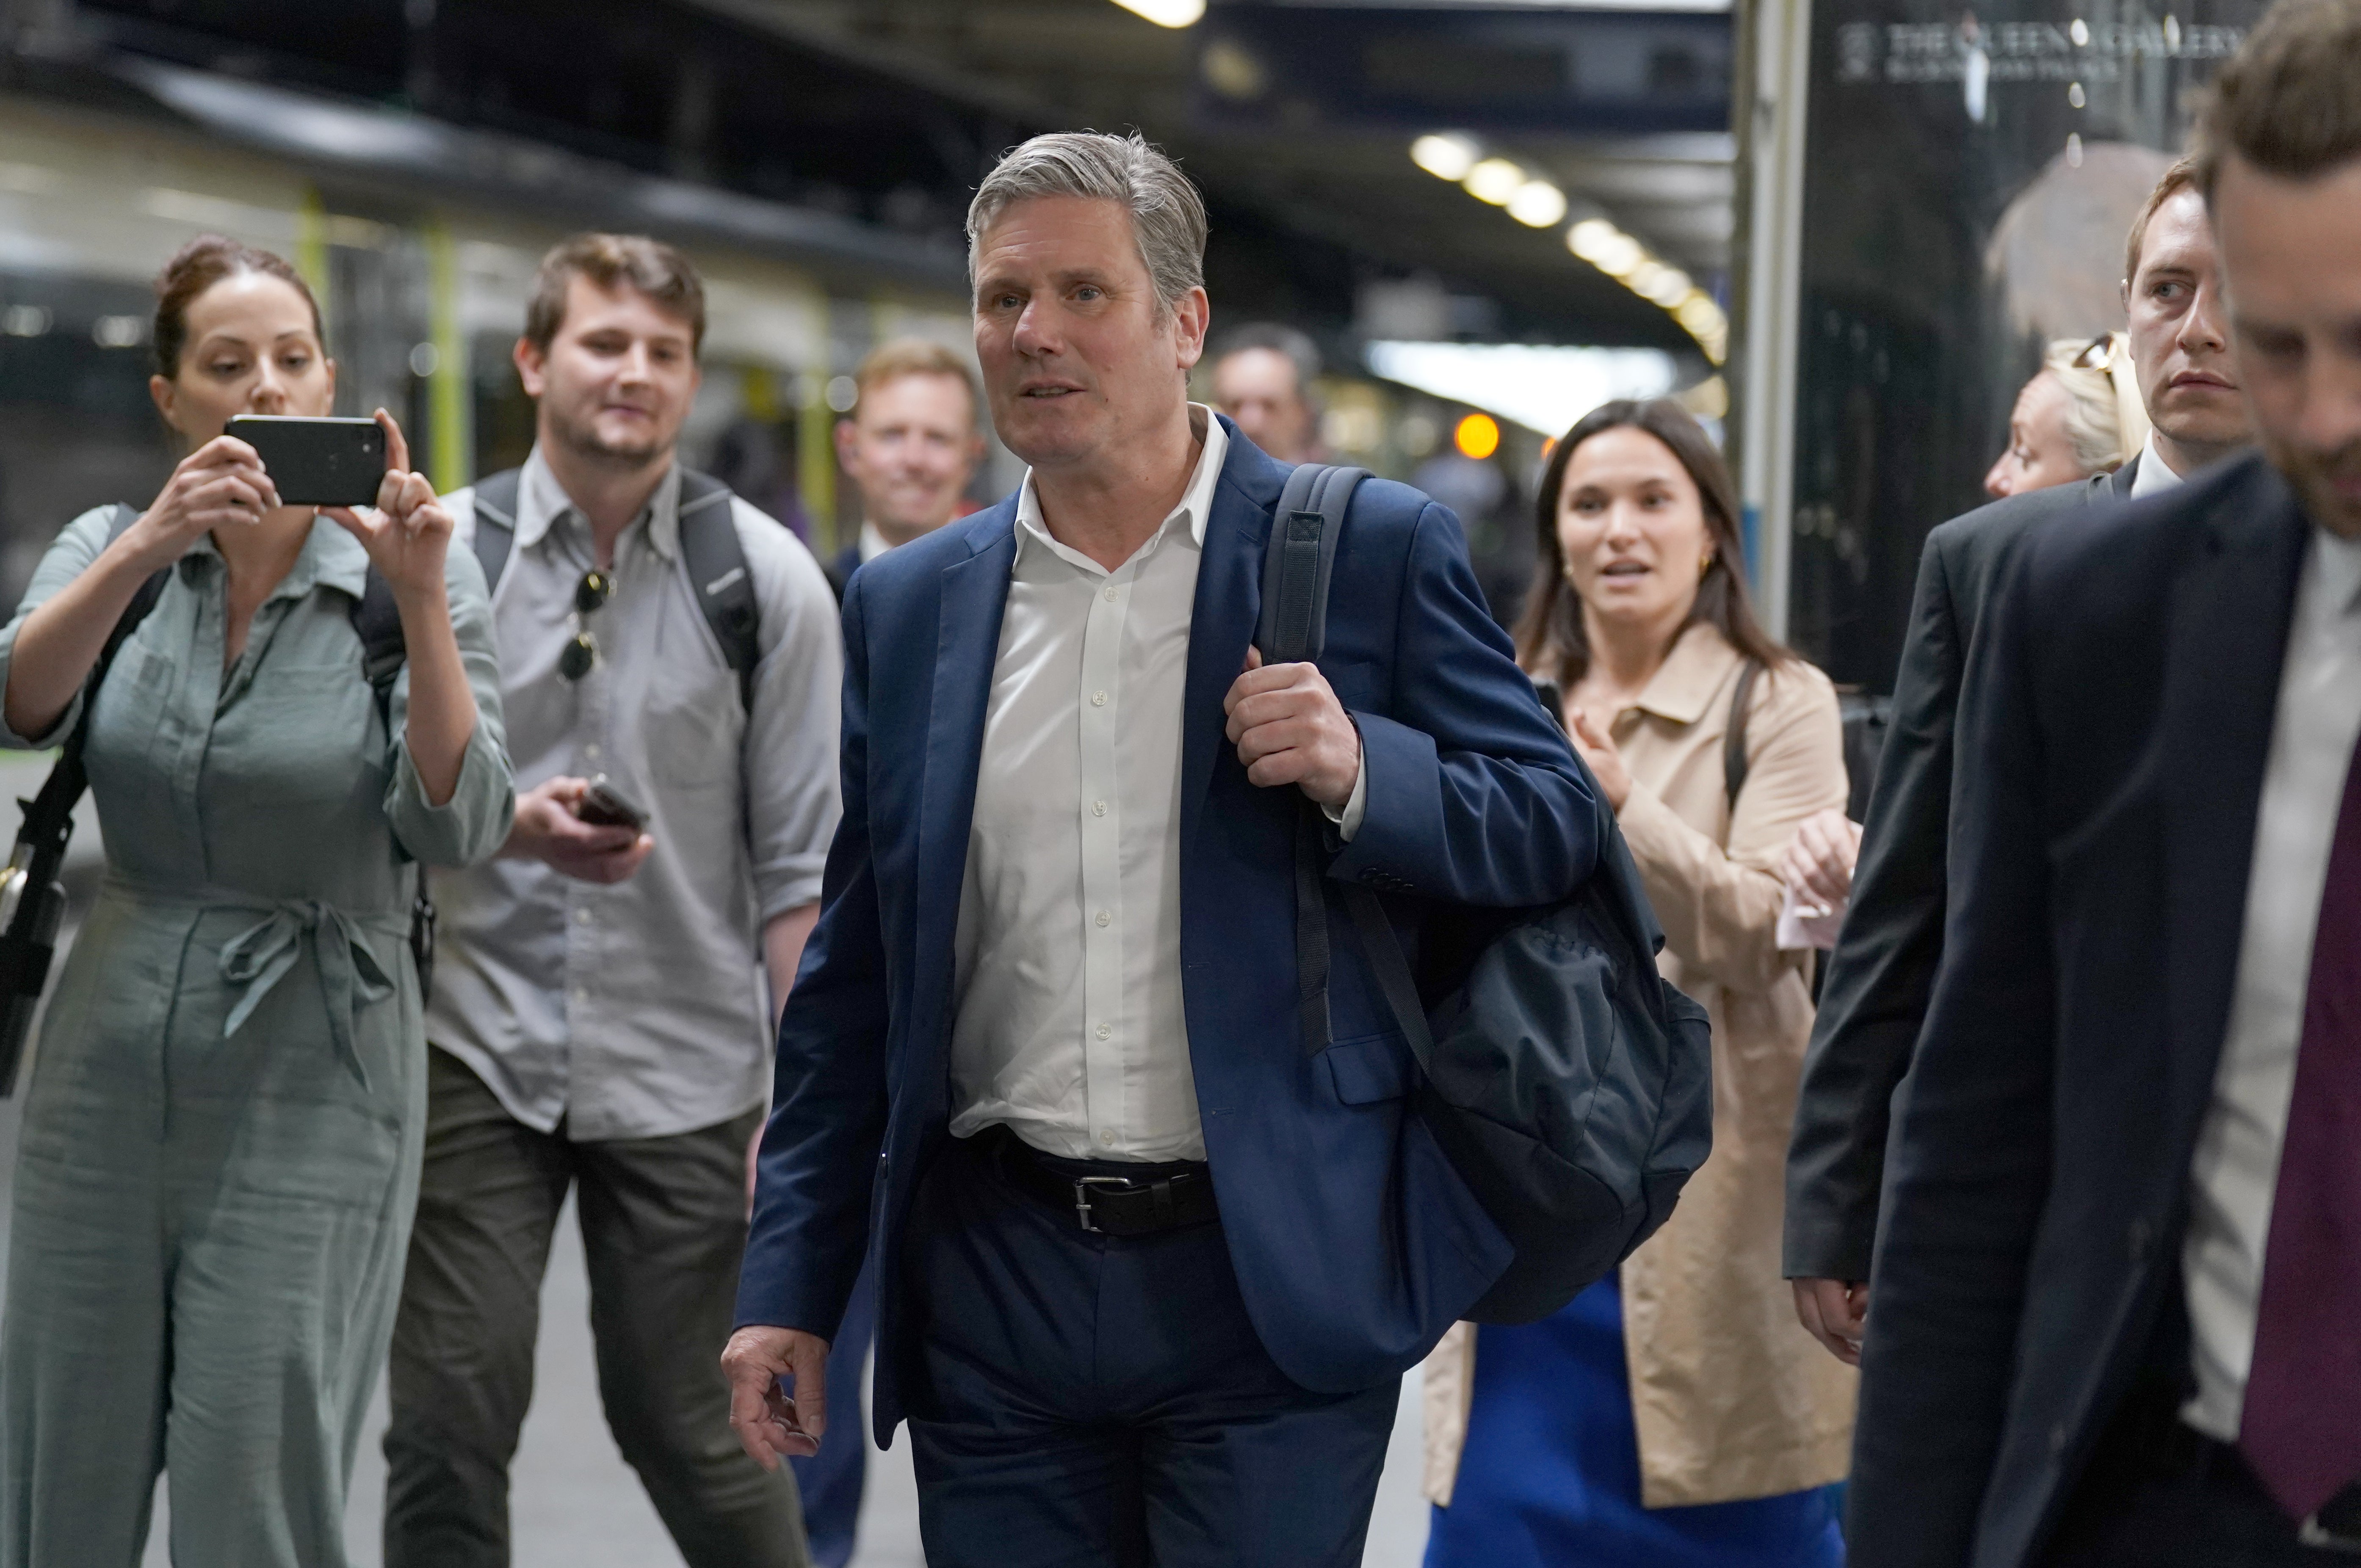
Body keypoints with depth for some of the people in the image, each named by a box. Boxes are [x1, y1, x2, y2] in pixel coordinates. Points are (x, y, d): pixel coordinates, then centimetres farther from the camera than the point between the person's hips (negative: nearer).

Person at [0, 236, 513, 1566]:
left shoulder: (414, 574, -2)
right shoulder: (110, 552, 6)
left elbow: (457, 830, -15)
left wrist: (421, 602, -25)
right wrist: (150, 546, -28)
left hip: (312, 1081, -3)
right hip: (112, 1062, 3)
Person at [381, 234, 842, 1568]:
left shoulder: (765, 577, 0)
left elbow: (804, 864, 0)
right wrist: (515, 825, -17)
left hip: (685, 1071, -1)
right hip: (475, 1055, 1)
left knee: (687, 1426, 7)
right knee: (451, 1425, -1)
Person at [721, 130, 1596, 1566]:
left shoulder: (1374, 553, -1)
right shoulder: (909, 607, 9)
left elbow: (1555, 830, 0)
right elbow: (853, 981, 12)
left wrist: (1360, 770, -18)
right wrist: (792, 1282, 9)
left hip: (1272, 1280, -3)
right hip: (996, 1281, 3)